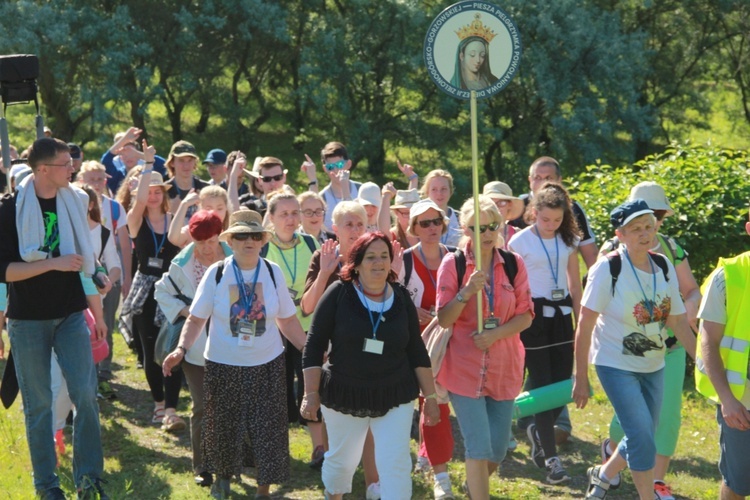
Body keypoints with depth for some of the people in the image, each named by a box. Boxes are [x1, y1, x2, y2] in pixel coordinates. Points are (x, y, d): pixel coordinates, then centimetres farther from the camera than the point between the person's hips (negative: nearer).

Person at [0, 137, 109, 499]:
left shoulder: (74, 202, 4)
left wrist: (97, 311, 15)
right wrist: (53, 263, -22)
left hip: (71, 315, 3)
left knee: (85, 394, -7)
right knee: (38, 404, 4)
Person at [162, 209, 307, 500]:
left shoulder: (273, 273, -3)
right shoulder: (216, 274, -8)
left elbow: (287, 320, 5)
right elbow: (196, 319, -6)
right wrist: (182, 349, -20)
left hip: (267, 365, 1)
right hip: (224, 366, -1)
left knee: (268, 429, 0)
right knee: (224, 427, 12)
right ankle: (222, 476, 38)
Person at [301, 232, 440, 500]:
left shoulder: (401, 298, -1)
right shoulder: (339, 294, -9)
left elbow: (417, 351, 5)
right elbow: (314, 346, -6)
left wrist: (430, 396, 4)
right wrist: (311, 393, -10)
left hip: (394, 397, 1)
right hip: (344, 396, -1)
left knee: (396, 464, -7)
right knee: (342, 459, 16)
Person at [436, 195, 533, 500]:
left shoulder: (514, 263, 1)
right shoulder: (452, 263, -6)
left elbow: (525, 315, 1)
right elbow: (444, 320, -7)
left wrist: (496, 334, -15)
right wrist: (466, 292, -24)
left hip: (504, 368, 3)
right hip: (465, 368, -3)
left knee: (498, 449, 9)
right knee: (479, 448, -9)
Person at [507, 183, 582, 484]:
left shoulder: (568, 241, 5)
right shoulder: (520, 242, -7)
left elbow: (575, 285, 11)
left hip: (561, 316, 5)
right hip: (533, 316, -5)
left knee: (563, 384, 4)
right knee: (542, 385, -6)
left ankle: (538, 431, 32)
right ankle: (551, 459, -3)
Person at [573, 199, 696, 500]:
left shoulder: (664, 268, -1)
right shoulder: (608, 269, -16)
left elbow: (678, 322, 7)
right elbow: (585, 325, -13)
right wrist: (580, 378, -12)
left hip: (653, 368, 6)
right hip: (616, 366, -6)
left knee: (642, 439, 14)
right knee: (642, 437, -14)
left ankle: (601, 475, 40)